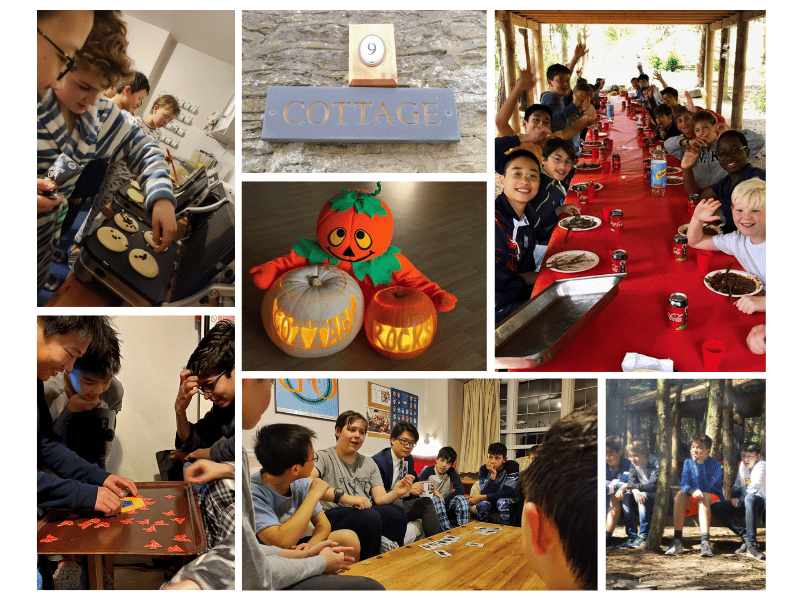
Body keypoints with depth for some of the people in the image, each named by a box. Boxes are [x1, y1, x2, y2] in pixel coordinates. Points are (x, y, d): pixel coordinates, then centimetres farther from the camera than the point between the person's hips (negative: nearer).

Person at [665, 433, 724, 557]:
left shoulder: (715, 464, -7)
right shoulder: (688, 462, 6)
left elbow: (705, 487, -18)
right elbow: (683, 485, -6)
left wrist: (701, 463, -22)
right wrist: (692, 491, -30)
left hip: (714, 500, -3)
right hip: (693, 502, 3)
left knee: (703, 496, -36)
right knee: (680, 494, -29)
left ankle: (705, 541, -46)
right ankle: (677, 541, -35)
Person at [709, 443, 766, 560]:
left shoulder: (761, 466, -10)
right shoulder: (742, 465, 12)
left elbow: (754, 489, -21)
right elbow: (737, 486, 20)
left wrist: (739, 502, -12)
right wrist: (736, 499, 1)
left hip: (761, 503, -7)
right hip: (745, 503, 7)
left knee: (750, 498, -43)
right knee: (715, 507, -13)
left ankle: (751, 545, -44)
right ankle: (745, 537, -24)